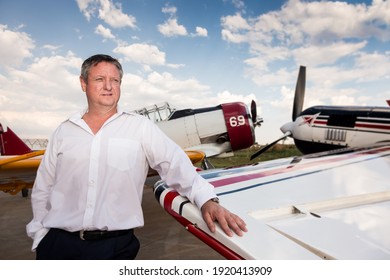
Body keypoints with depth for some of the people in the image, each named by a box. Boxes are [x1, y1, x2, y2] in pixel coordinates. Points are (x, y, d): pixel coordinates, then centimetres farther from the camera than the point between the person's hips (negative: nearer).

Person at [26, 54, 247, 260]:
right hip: (59, 243, 3)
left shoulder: (140, 127, -1)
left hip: (116, 246, -2)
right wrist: (40, 236, 6)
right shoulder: (64, 131, 8)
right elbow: (42, 189, 12)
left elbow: (175, 163, -11)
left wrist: (207, 200, -24)